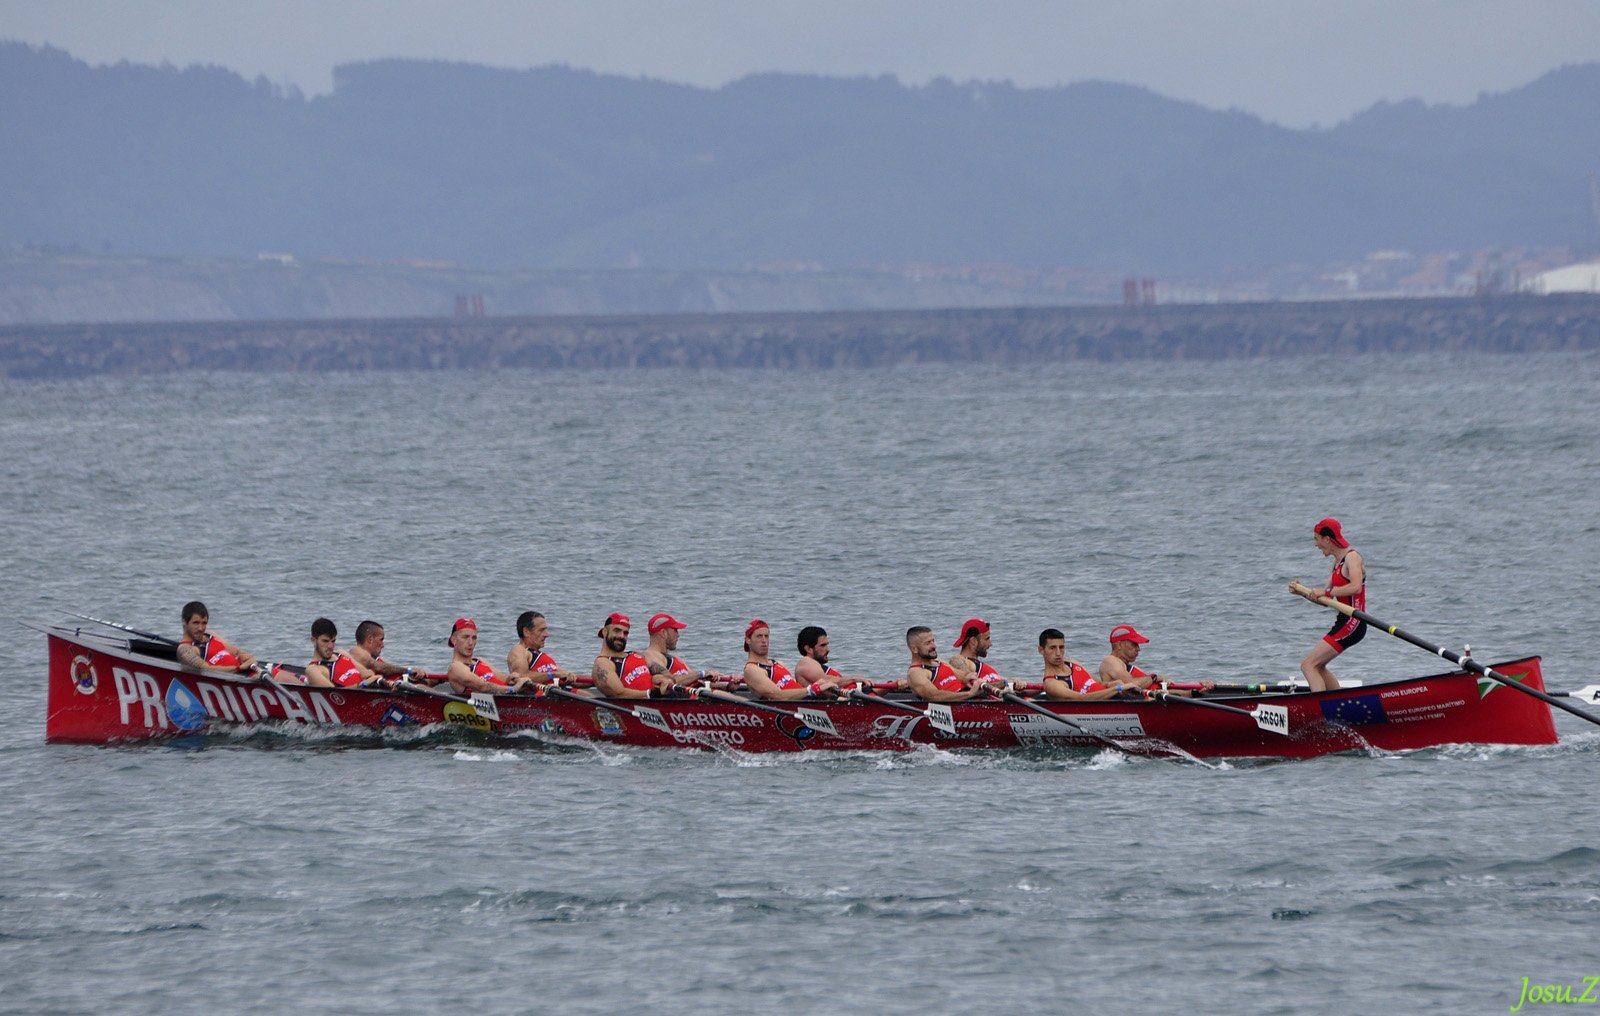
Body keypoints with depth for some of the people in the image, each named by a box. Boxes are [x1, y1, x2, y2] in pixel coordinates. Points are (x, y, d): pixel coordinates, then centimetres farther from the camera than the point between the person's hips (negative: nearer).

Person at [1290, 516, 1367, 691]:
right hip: (1344, 622, 11)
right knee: (1318, 666, 24)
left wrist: (1326, 592, -24)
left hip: (1352, 624, -11)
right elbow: (1326, 600, 17)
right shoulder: (1338, 561, 16)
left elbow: (1355, 586, -31)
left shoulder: (1352, 557, -13)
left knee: (1308, 665, -16)